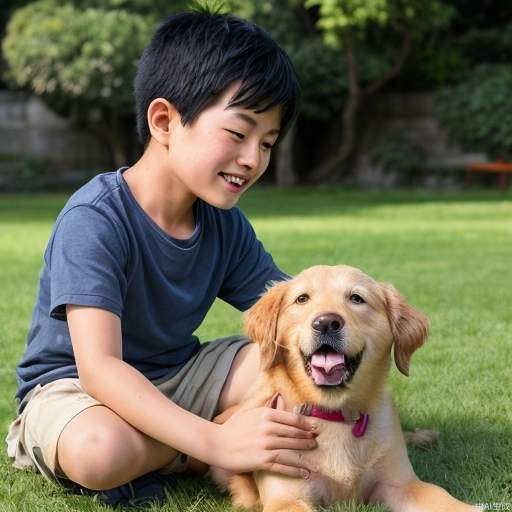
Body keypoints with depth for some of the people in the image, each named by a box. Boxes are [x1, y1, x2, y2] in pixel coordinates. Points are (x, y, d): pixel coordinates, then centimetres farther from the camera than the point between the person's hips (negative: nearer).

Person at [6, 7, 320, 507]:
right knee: (100, 451, -40)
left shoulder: (225, 223, -3)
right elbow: (99, 368, -34)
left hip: (172, 379, 6)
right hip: (70, 384, -6)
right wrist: (216, 441, -44)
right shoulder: (94, 220, -25)